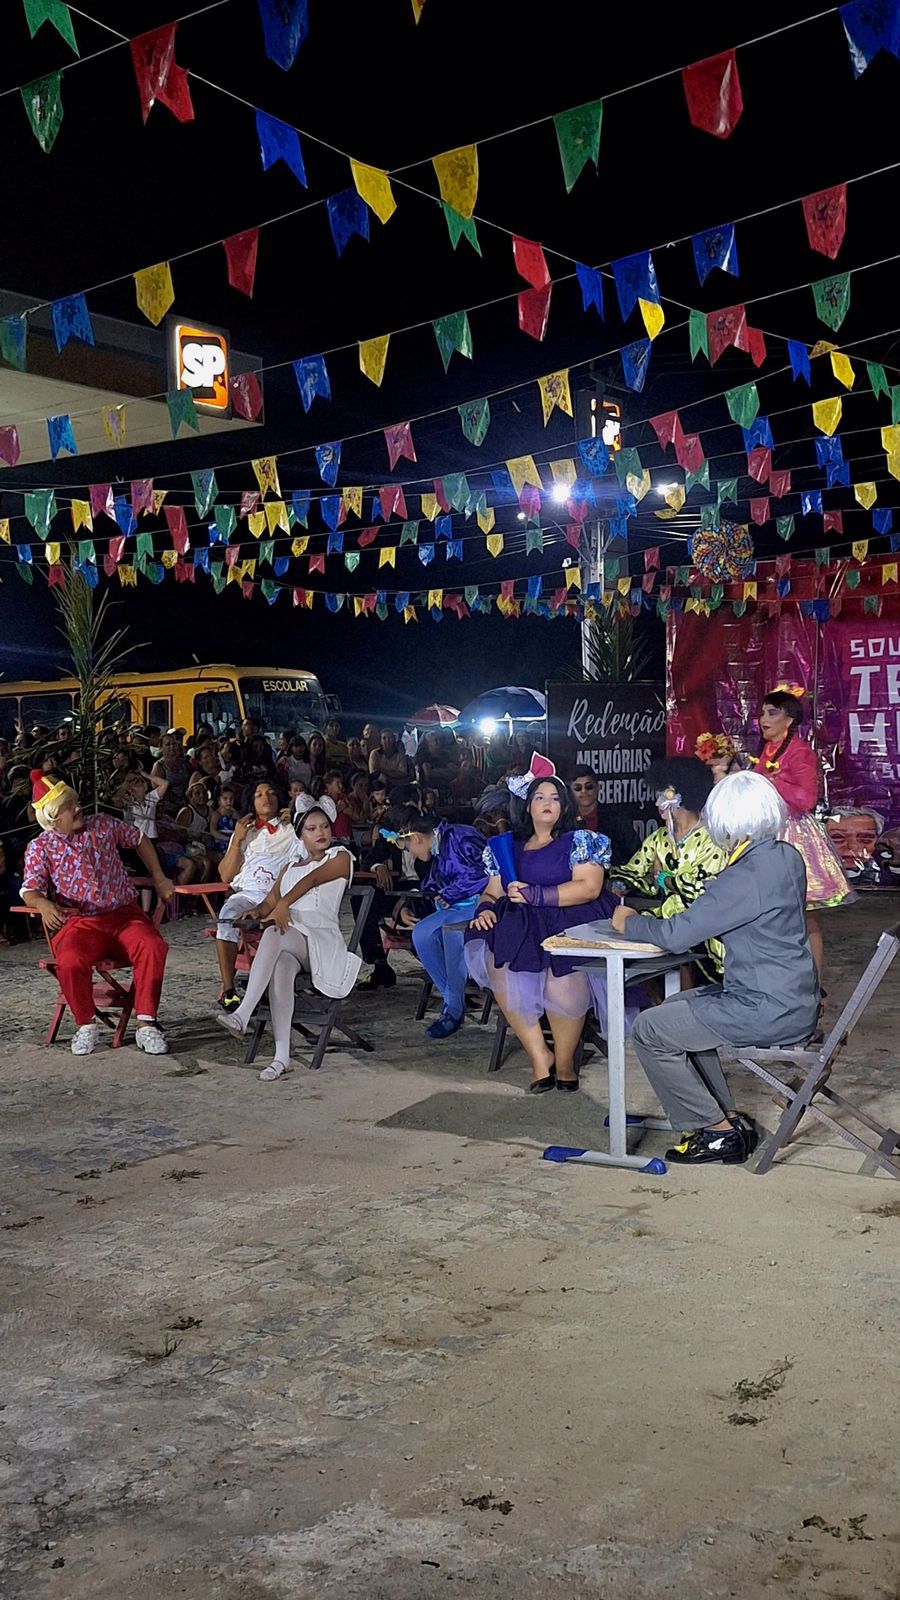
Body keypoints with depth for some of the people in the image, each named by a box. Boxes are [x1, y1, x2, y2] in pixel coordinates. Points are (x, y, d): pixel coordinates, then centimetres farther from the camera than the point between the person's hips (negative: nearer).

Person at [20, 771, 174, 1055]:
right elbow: (30, 890, -3)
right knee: (70, 962, -35)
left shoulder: (104, 826, 9)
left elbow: (139, 840, 24)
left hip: (124, 914, 2)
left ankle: (146, 1024, -22)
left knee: (153, 947, -30)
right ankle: (86, 1025, -8)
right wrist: (43, 905, -27)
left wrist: (159, 879, 20)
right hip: (79, 923, -2)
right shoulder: (40, 848, 3)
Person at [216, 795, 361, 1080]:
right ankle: (281, 1057, -44)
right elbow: (270, 902, 19)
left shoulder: (340, 858, 11)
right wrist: (255, 913, -6)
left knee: (274, 934, -37)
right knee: (281, 967, -35)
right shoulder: (290, 866, 30)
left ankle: (243, 1014, -48)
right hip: (287, 941, 4)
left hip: (321, 938, -4)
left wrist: (284, 904, -27)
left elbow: (312, 878, -9)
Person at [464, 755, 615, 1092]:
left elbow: (589, 887, -5)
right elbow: (492, 892, 22)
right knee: (498, 965, -30)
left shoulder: (580, 841, 10)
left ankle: (564, 1060, -17)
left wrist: (537, 895, -12)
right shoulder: (509, 846, 24)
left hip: (570, 922, -4)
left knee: (562, 969, -37)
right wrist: (485, 909, -3)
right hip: (519, 925, 4)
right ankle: (539, 1056, -18)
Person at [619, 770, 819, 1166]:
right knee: (676, 1009, 23)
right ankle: (727, 1119, 23)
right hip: (791, 998, 10)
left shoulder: (747, 876, -25)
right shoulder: (786, 856, 4)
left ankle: (717, 1132, 8)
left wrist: (628, 923, -3)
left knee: (649, 1031, -1)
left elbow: (676, 935, -21)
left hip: (766, 1012, -10)